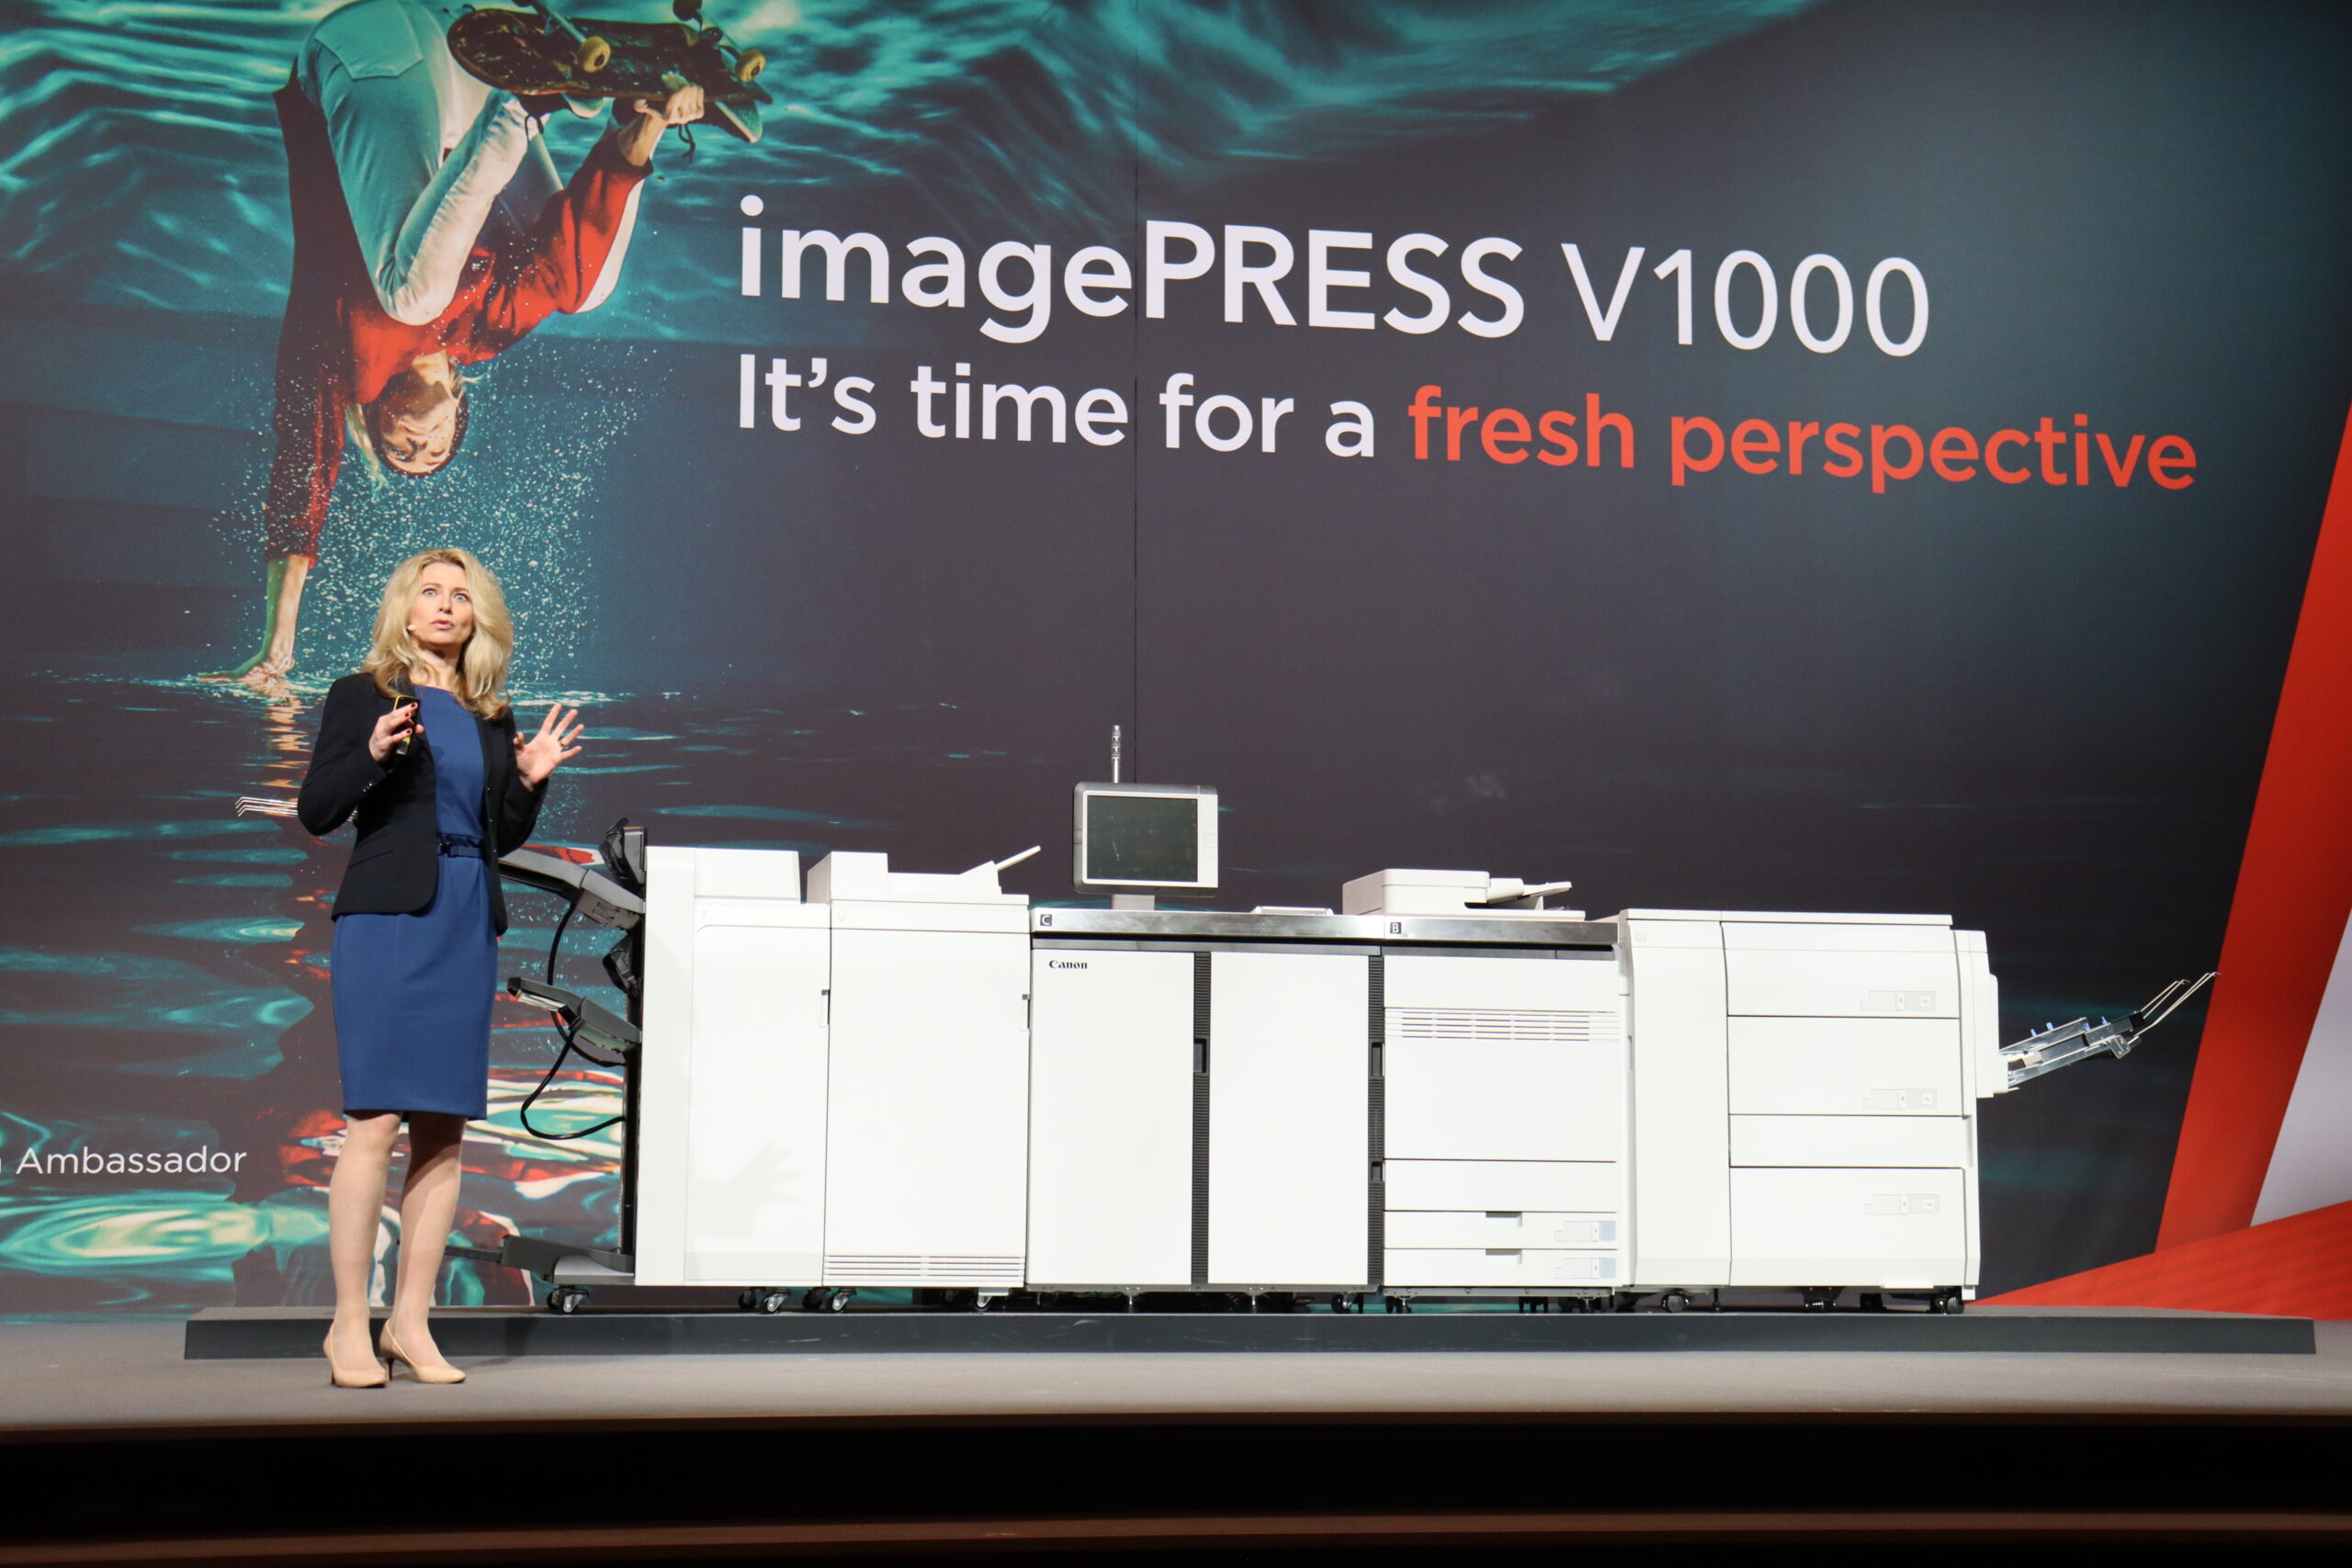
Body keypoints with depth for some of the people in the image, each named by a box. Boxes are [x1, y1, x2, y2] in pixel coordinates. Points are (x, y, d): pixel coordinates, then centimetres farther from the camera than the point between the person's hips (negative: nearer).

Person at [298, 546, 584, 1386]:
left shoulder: (492, 716, 16)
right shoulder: (362, 696, 3)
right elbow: (316, 812, -3)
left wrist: (530, 780, 2)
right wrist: (373, 755, -19)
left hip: (468, 926, 5)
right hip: (388, 917, -5)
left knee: (444, 1128, 5)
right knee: (375, 1119, -9)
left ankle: (410, 1322, 12)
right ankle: (348, 1325, -2)